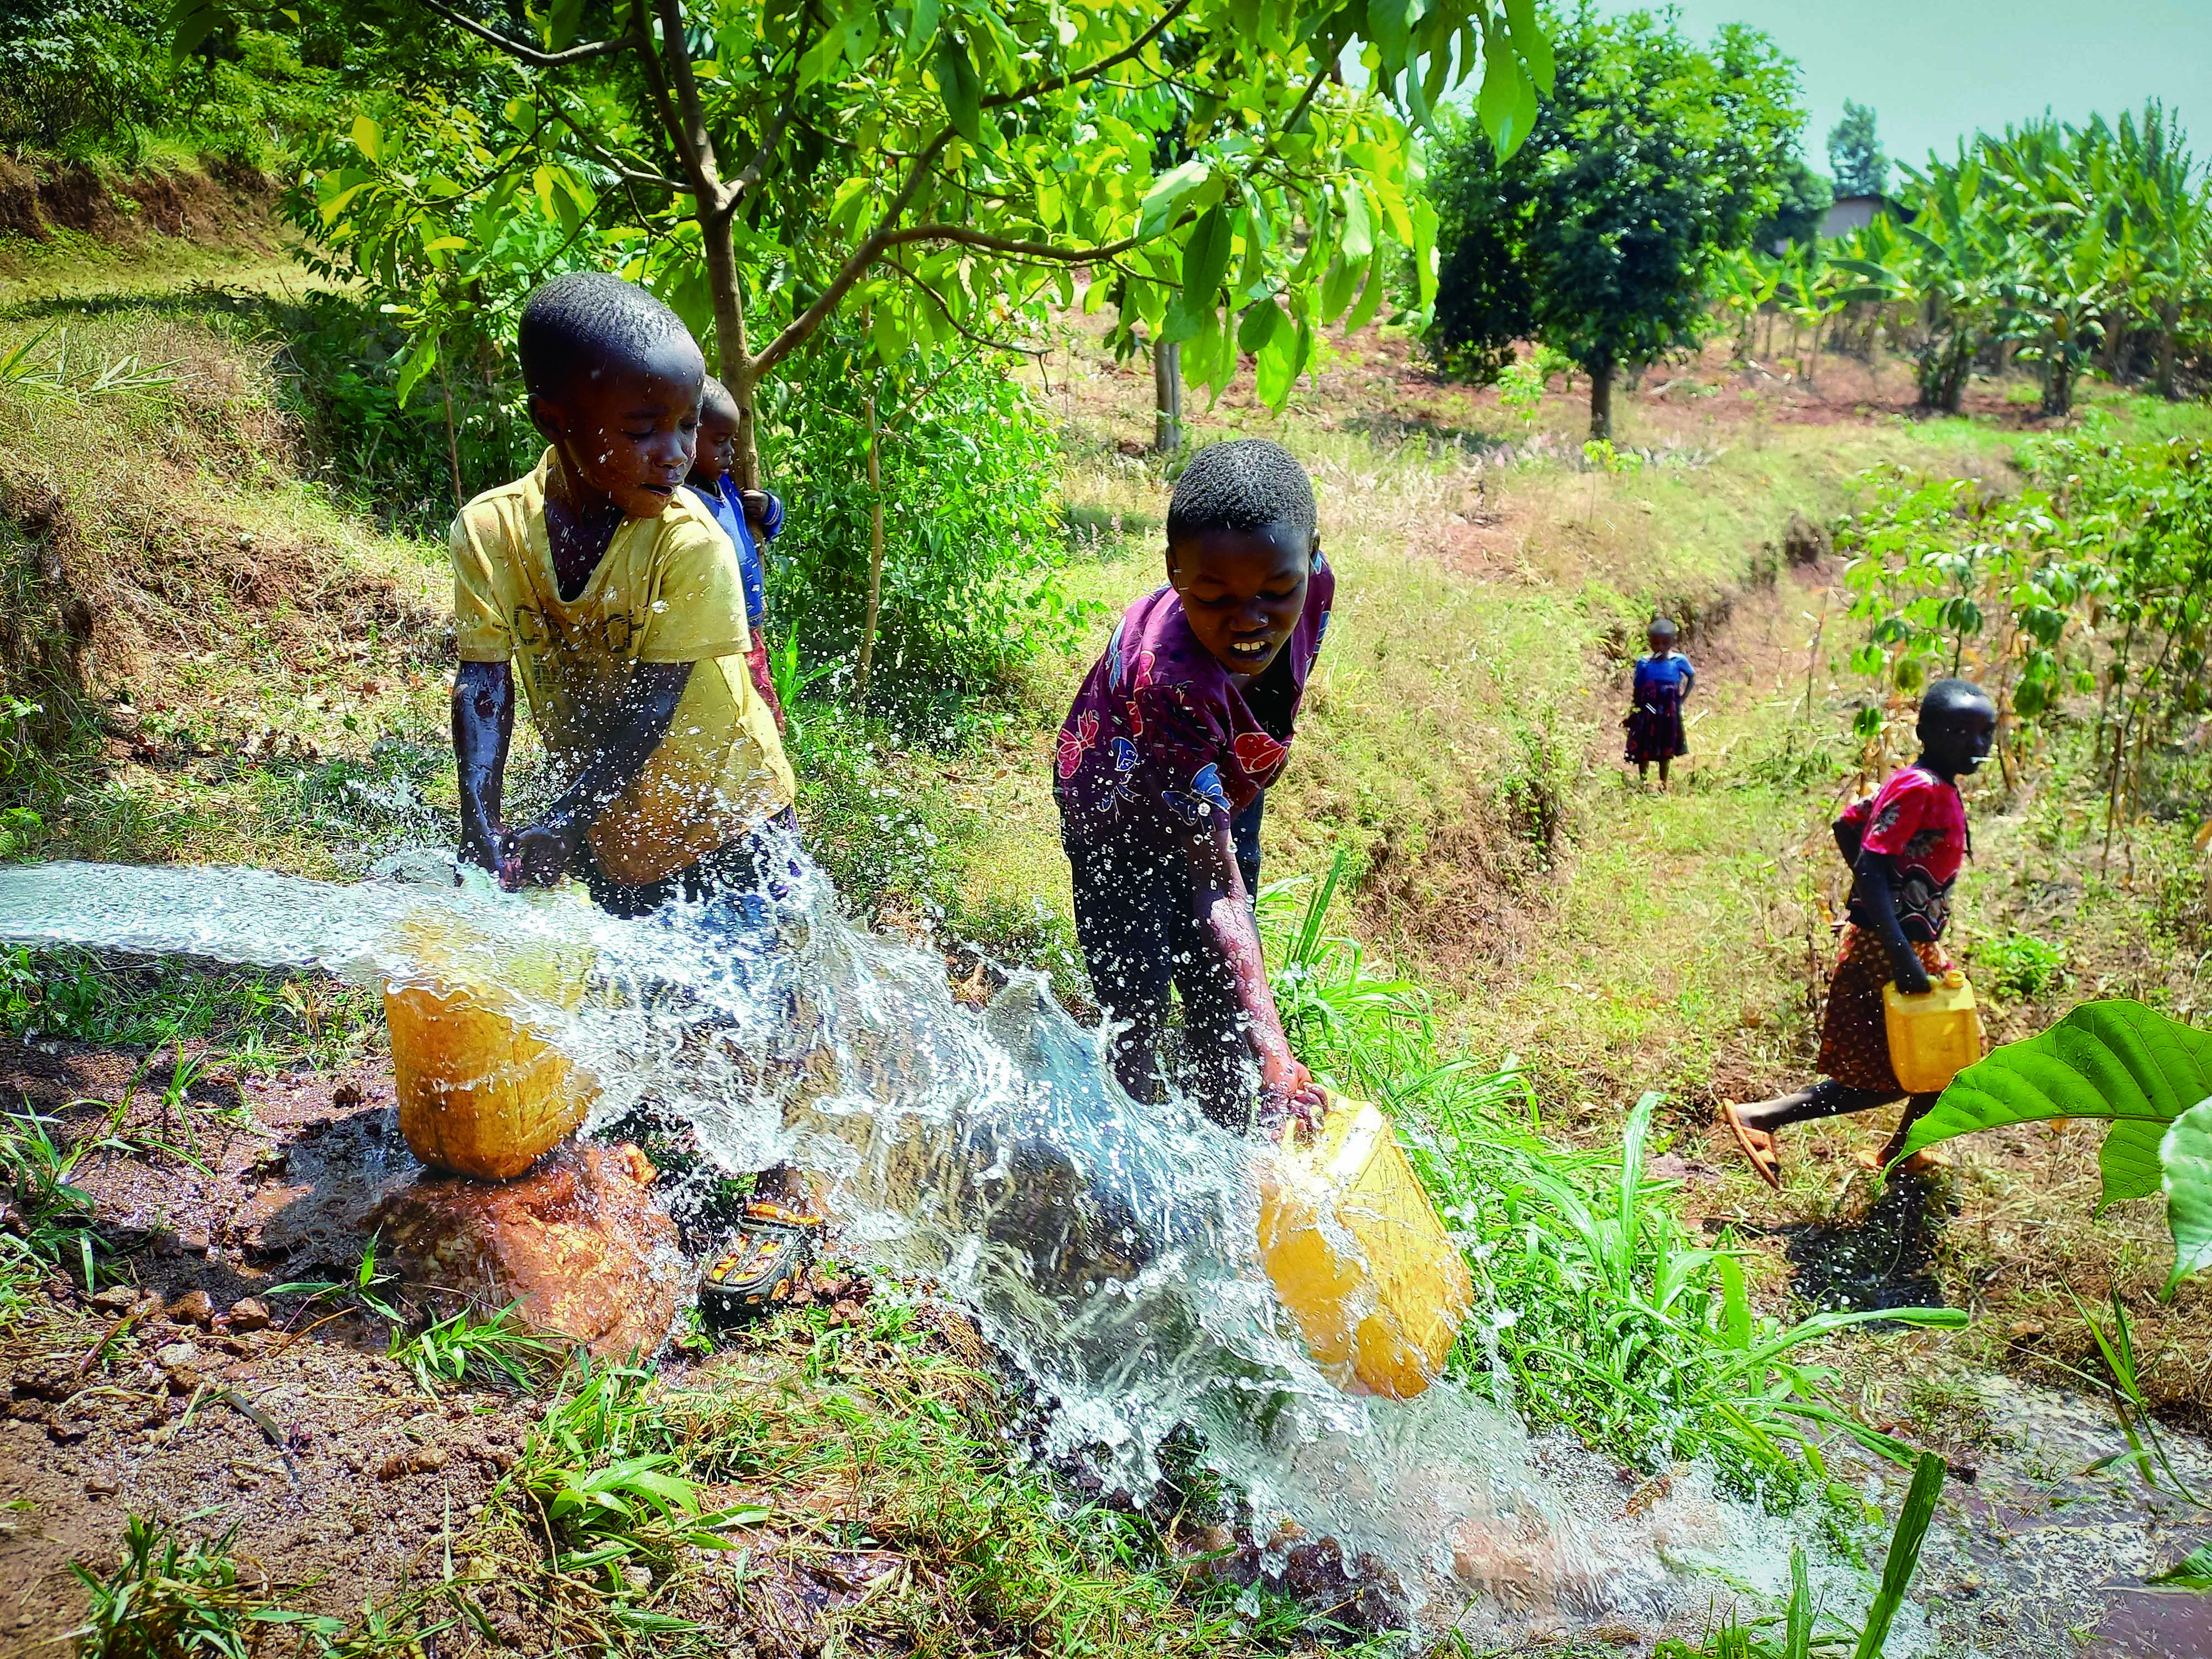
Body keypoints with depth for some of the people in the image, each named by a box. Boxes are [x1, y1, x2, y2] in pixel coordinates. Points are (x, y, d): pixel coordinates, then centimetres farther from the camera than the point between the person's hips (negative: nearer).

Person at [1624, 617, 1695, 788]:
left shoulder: (1678, 661, -7)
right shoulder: (1644, 663, -7)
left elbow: (1692, 677, 11)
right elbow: (1637, 692, 1)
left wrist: (1682, 697, 1)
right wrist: (1633, 714, 2)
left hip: (1670, 714, 0)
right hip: (1647, 713, 0)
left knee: (1666, 750, 12)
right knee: (1644, 750, 6)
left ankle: (1663, 784, 26)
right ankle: (1642, 783, 21)